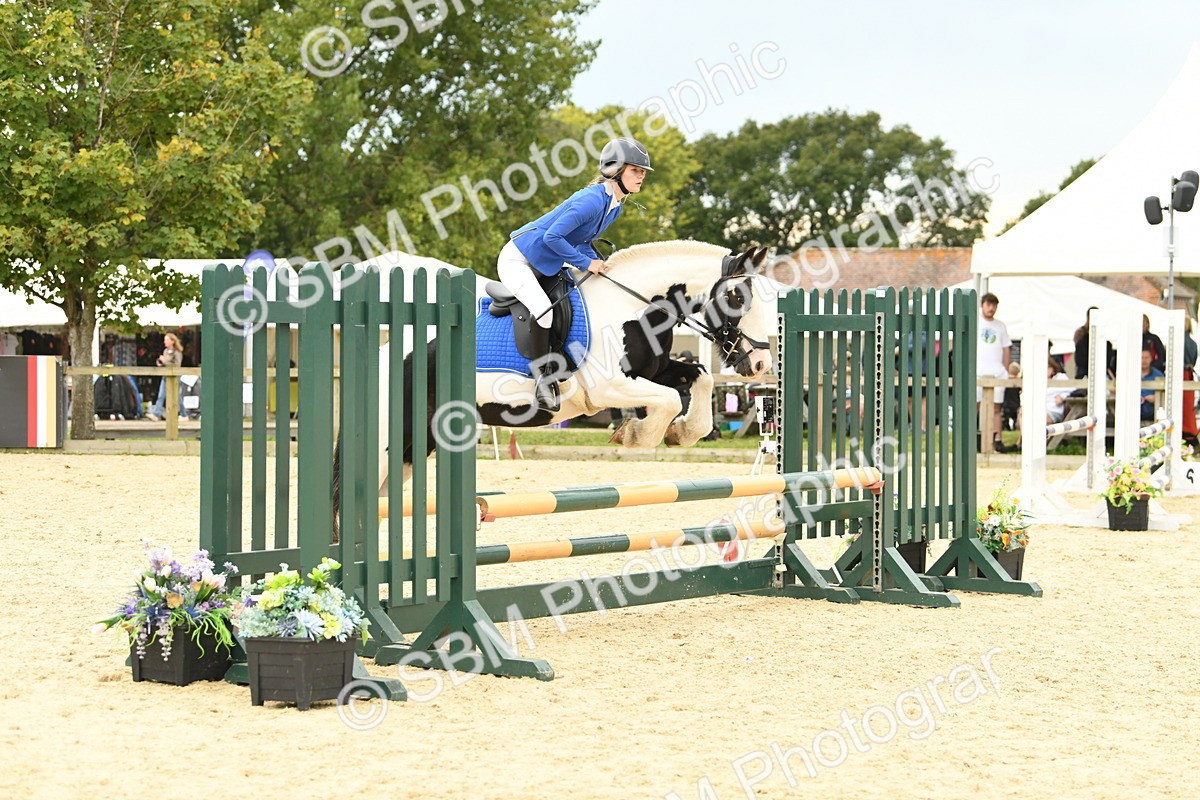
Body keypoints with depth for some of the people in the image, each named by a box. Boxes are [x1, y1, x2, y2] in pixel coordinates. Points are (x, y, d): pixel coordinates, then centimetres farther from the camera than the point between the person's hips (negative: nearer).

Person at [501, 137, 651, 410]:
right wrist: (586, 263, -23)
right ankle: (543, 377, -17)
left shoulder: (615, 206, 3)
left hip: (546, 265, 10)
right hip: (518, 259, -10)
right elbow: (552, 236, -30)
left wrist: (599, 263, -1)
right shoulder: (592, 200, -27)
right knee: (543, 310, -29)